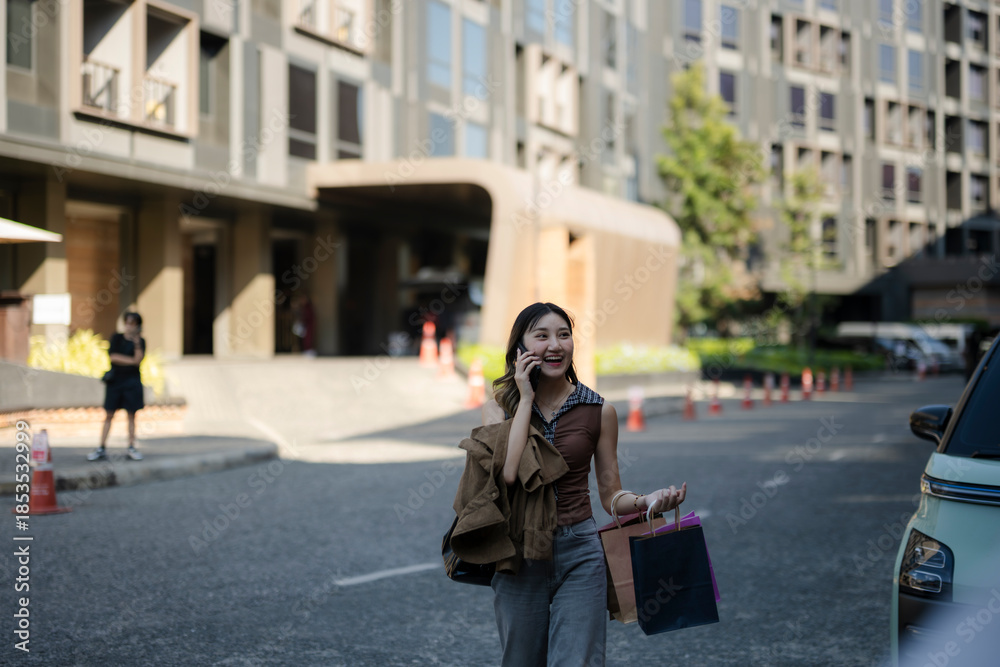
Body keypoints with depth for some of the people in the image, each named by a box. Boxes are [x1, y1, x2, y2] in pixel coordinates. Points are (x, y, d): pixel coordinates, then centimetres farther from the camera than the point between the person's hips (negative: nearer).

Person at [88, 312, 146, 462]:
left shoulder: (140, 341, 5)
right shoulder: (117, 338, 6)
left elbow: (138, 359, -10)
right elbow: (113, 356, -6)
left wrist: (137, 342, -17)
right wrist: (131, 361, -7)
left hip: (132, 381, 0)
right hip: (115, 380, 0)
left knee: (131, 415, 3)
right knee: (109, 415, 1)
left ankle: (132, 448, 10)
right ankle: (101, 449, 3)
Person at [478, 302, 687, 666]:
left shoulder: (598, 411, 2)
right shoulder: (498, 409, 1)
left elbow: (611, 496, 7)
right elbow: (507, 472, -18)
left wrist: (648, 501, -14)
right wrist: (526, 399, -11)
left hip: (580, 555, -1)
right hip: (518, 555, 1)